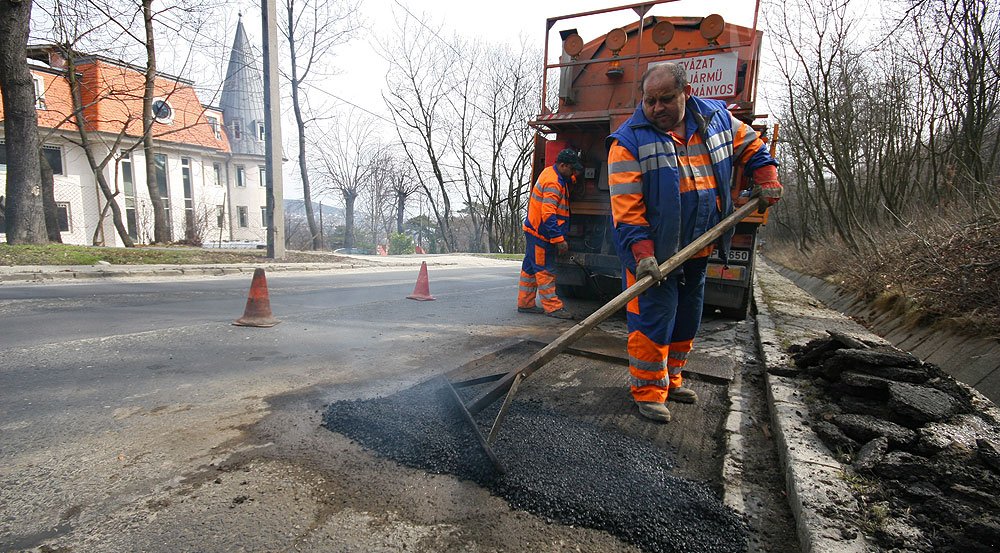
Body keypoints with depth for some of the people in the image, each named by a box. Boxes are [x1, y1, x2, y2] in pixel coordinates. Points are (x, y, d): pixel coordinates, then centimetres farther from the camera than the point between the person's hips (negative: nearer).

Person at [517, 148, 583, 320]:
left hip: (534, 230, 10)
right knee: (545, 270, -6)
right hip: (541, 234, -10)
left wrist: (575, 176, 16)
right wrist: (559, 239, -26)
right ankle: (553, 307, -1)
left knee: (530, 267, 13)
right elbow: (548, 215, -27)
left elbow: (569, 180, 35)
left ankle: (525, 303, 21)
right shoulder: (553, 183, -21)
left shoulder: (550, 172, 10)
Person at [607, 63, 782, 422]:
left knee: (686, 321, 16)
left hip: (697, 250, 6)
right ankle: (648, 392, 7)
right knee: (653, 321, -8)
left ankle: (670, 380, 32)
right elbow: (626, 206, -19)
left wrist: (767, 180, 7)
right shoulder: (630, 141, -13)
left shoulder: (717, 119, 4)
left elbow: (751, 146, 23)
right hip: (653, 252, -6)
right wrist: (642, 253, -28)